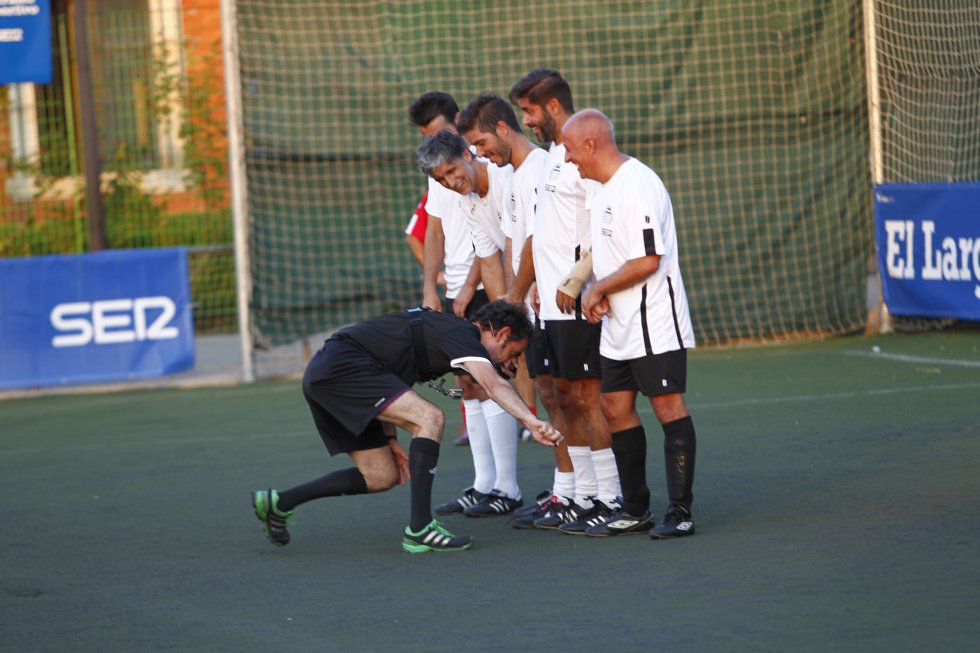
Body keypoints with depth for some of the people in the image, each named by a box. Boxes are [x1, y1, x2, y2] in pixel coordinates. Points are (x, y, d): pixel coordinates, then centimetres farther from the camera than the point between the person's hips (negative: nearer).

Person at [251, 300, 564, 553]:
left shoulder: (442, 328, 23)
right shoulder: (463, 335, -8)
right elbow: (494, 385, -27)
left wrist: (387, 438, 24)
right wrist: (532, 421, -41)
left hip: (321, 375, 11)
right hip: (340, 366, -11)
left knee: (382, 477, 12)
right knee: (430, 418, -20)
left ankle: (278, 502, 19)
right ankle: (419, 528, -22)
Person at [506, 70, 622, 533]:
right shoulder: (550, 158, 18)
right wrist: (517, 294, 25)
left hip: (580, 305, -10)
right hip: (551, 304, 10)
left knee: (587, 396, -6)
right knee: (560, 397, 11)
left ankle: (609, 500, -2)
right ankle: (574, 496, 16)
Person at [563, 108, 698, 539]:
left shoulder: (638, 185, -18)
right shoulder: (601, 189, 14)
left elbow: (647, 261, -23)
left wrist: (597, 290, -12)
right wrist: (596, 292, 4)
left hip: (653, 323, -10)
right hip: (618, 326, 10)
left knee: (668, 406, -7)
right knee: (616, 408, 10)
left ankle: (680, 511, -5)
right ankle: (635, 511, 18)